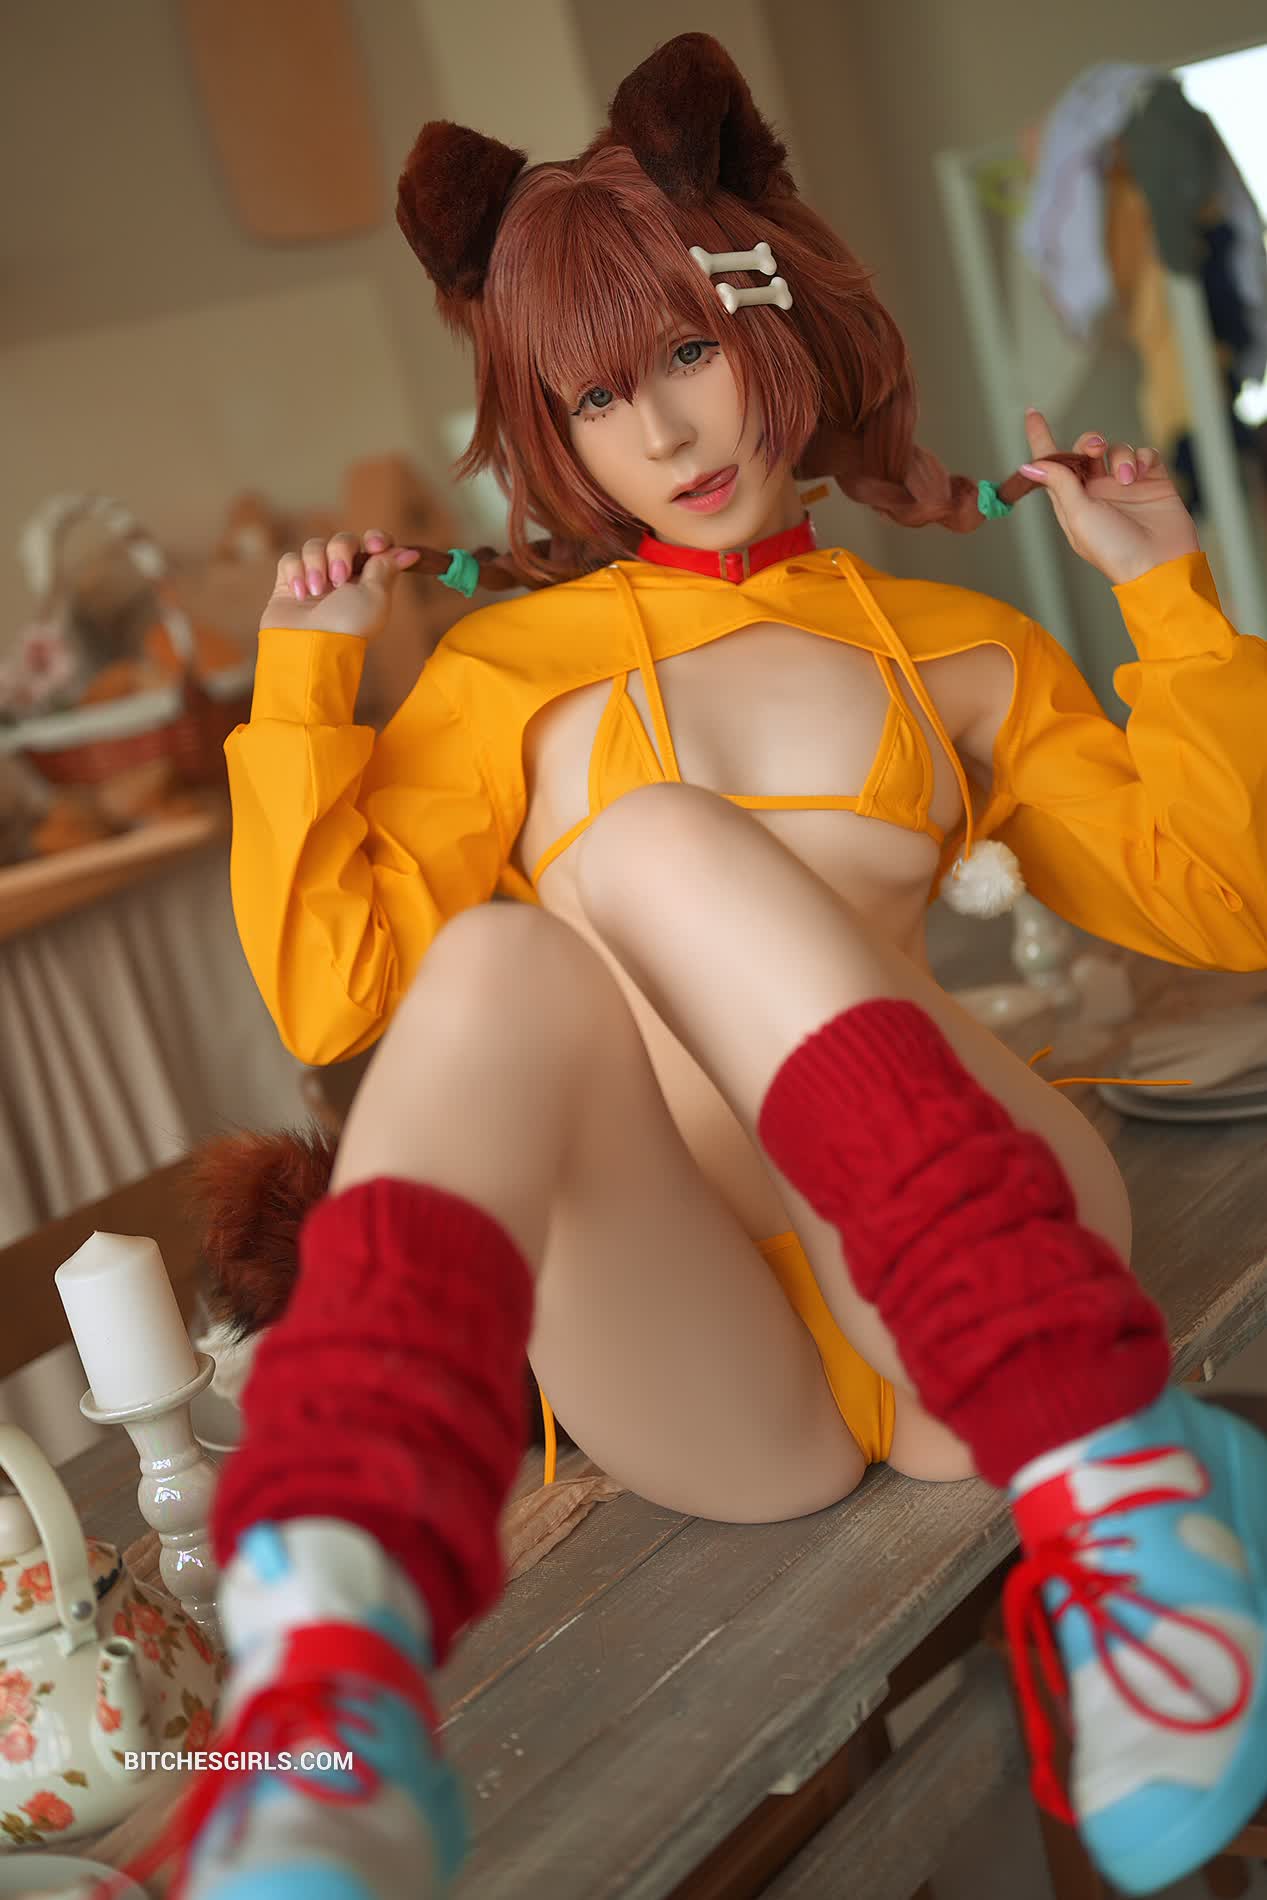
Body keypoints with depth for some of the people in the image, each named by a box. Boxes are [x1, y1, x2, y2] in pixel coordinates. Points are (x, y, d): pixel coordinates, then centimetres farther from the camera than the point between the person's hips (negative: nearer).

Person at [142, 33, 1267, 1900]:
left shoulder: (960, 650, 22)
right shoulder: (505, 667, 20)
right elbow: (329, 991, 10)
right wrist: (302, 684, 6)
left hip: (960, 1276, 0)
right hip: (695, 1380, 0)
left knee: (649, 839, -24)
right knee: (499, 963, -31)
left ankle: (1110, 1472, -41)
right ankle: (327, 1682, -56)